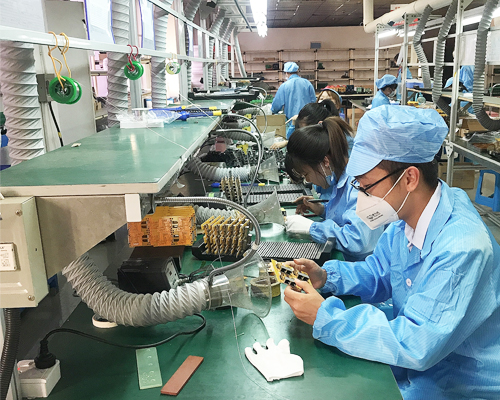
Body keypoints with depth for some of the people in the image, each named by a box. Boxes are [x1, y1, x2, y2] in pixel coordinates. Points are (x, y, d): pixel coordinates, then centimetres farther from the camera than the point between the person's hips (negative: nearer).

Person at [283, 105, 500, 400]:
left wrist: (325, 317, -28)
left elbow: (417, 346, -32)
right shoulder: (407, 216, -6)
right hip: (414, 361, 7)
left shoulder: (461, 248, -32)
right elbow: (377, 274, 9)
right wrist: (327, 276, -9)